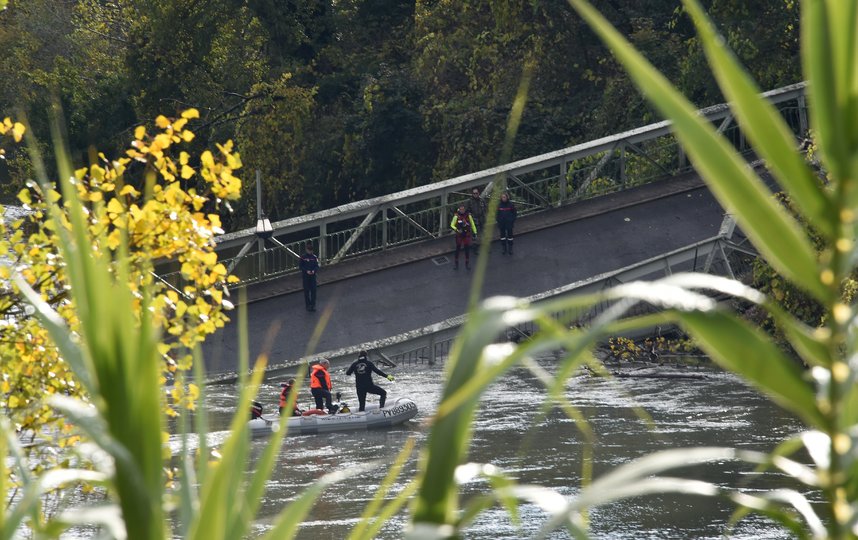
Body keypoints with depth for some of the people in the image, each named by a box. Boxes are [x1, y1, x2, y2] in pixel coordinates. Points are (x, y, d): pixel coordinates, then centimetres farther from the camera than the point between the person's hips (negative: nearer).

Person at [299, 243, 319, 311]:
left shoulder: (314, 257, 1)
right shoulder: (303, 257, -4)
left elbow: (317, 266, 2)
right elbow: (300, 266, -2)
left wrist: (314, 271, -18)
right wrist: (306, 271, -16)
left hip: (313, 275, 1)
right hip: (305, 276, -1)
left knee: (313, 290, -3)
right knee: (306, 291, 3)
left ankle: (313, 305, 2)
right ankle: (308, 305, 12)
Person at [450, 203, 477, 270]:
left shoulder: (468, 215, -8)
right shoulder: (456, 216, -14)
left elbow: (472, 224, 5)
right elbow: (452, 225, -8)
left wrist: (475, 232, 6)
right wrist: (457, 230, -26)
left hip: (467, 235, 1)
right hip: (459, 235, -1)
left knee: (467, 249, 7)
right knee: (458, 249, 5)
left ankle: (467, 263, 22)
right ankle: (456, 263, 19)